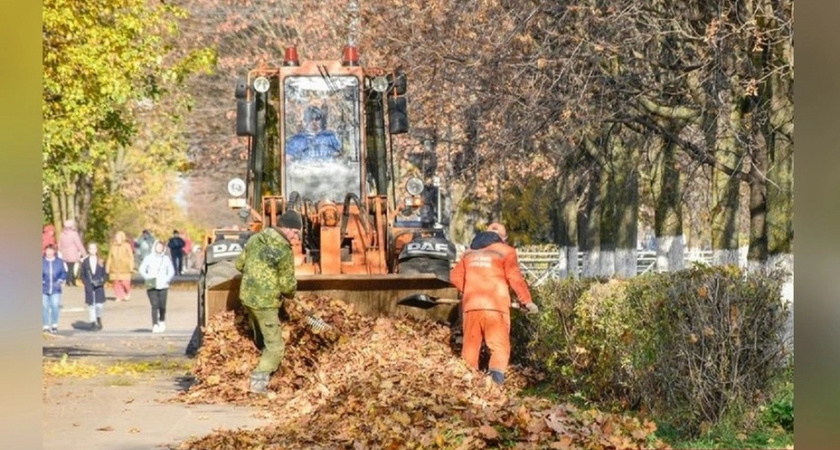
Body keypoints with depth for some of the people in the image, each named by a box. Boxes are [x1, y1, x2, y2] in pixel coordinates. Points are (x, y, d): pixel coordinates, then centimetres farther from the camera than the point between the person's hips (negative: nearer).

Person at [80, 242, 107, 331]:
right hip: (89, 287, 0)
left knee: (99, 304, -8)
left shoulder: (101, 262, 5)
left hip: (99, 287, 0)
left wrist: (101, 281, -9)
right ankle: (93, 323, 11)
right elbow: (82, 275, 4)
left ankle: (99, 319, 20)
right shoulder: (85, 261, 2)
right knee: (91, 304, 1)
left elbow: (105, 274, 8)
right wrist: (87, 283, -8)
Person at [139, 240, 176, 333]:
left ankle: (162, 322, 24)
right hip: (152, 286, -1)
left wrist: (167, 279, -3)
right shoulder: (148, 258, 4)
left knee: (162, 306, -1)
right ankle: (155, 325, -11)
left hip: (163, 286, 1)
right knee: (155, 305, -12)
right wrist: (148, 278, -8)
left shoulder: (166, 259, 8)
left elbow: (171, 271, 12)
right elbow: (142, 270, 5)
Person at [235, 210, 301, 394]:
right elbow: (288, 285, -13)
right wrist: (290, 294, 9)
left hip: (247, 296, 8)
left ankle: (262, 375, 38)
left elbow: (239, 264, 13)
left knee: (262, 340, 25)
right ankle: (258, 382, -8)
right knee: (275, 346, -1)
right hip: (265, 302, -8)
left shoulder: (255, 239, 3)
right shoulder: (284, 251, -18)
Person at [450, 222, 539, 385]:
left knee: (470, 347, 11)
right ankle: (496, 379, -23)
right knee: (500, 347, -4)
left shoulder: (470, 252, 19)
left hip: (471, 305, 4)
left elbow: (455, 276, 15)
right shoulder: (505, 251, 4)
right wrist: (527, 301, -1)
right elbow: (515, 278, -6)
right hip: (495, 306, -4)